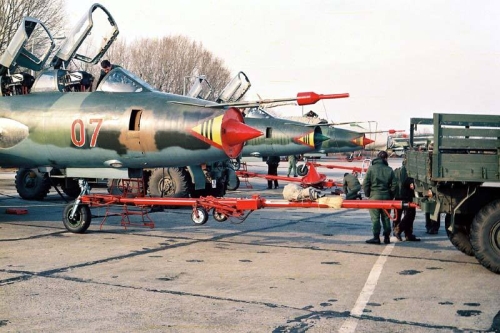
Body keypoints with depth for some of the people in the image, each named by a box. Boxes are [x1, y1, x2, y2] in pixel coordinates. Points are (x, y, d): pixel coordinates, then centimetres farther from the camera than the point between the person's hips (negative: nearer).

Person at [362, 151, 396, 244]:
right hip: (386, 196, 3)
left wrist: (367, 194, 5)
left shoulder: (371, 168, -5)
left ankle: (376, 237, -3)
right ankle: (387, 237, 13)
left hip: (374, 195, -3)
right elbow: (393, 185, 3)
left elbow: (365, 183, -7)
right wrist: (391, 196, 13)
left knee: (375, 218, -1)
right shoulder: (389, 170, 2)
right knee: (386, 217, 10)